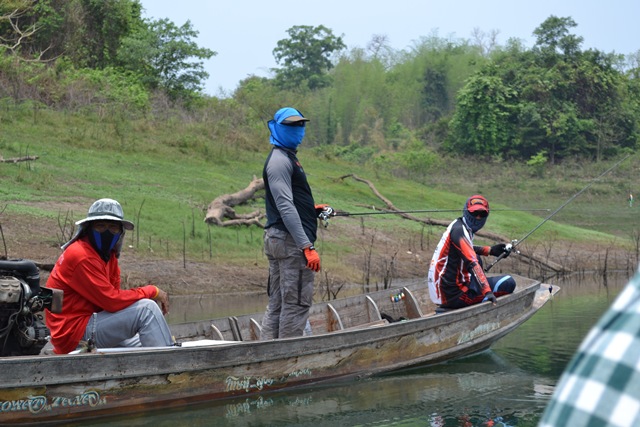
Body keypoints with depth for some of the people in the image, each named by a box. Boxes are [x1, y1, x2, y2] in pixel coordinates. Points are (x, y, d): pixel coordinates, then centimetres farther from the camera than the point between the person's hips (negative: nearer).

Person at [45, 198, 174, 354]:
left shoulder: (108, 255, 12)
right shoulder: (80, 257, -18)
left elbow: (114, 296, 5)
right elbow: (111, 300, -21)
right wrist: (152, 291, -12)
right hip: (75, 335, -10)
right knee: (146, 308, -18)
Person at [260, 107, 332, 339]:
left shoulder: (287, 157, 21)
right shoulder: (279, 160, -11)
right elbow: (285, 208, -20)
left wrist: (313, 208, 15)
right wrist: (307, 246, -24)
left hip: (276, 240, 11)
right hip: (290, 241, -11)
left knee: (277, 303, 11)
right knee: (296, 303, -9)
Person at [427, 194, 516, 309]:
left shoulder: (457, 225, 12)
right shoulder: (459, 230, -16)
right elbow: (472, 263, -28)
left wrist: (490, 250, 23)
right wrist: (487, 292, -35)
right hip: (452, 296, -10)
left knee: (477, 259, 33)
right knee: (509, 283, -11)